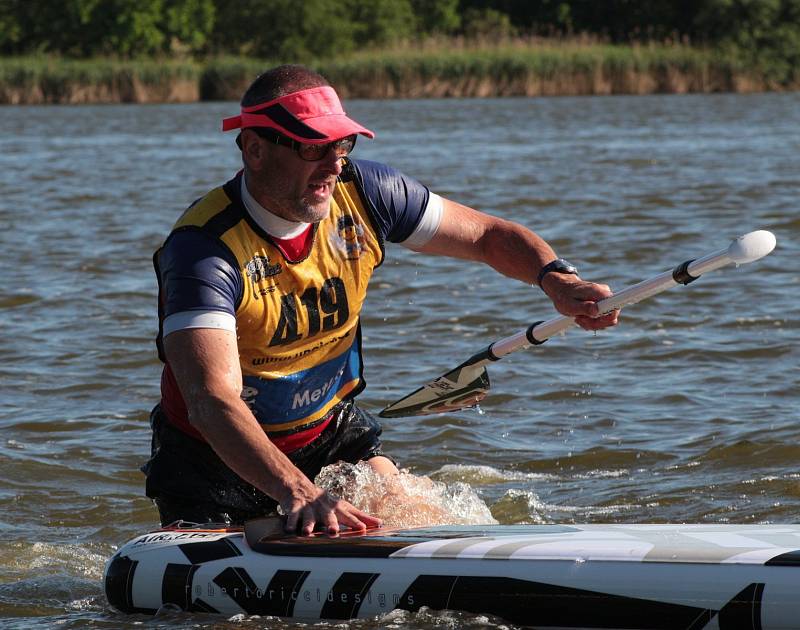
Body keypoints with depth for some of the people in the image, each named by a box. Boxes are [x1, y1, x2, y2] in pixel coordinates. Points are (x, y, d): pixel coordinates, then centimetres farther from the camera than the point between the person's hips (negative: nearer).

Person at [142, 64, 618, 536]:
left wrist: (556, 277, -21)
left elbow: (489, 236, 1)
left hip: (333, 434, 4)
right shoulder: (203, 248, -30)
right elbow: (212, 400, -42)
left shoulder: (362, 194, -13)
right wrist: (298, 494, -57)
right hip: (223, 455, -4)